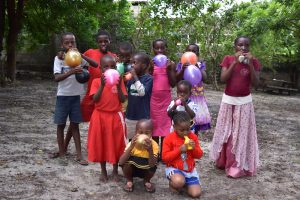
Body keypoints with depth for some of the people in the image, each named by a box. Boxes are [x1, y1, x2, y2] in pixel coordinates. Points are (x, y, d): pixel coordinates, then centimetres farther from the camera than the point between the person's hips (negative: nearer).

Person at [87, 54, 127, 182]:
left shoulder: (119, 81, 0)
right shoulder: (96, 81, -3)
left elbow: (123, 100, -6)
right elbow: (95, 99, -13)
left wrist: (118, 86, -19)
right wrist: (102, 85, -23)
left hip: (116, 116, 1)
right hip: (100, 116, 0)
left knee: (116, 144, 8)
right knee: (101, 144, 8)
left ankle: (115, 171, 25)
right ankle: (103, 171, 24)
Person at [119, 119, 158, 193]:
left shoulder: (154, 145, -24)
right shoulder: (132, 144, -23)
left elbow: (152, 165, -34)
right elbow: (121, 162, -33)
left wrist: (150, 150, -49)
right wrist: (131, 147, -43)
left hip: (146, 170, 1)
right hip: (132, 169, 0)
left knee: (153, 167, -31)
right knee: (128, 160, -31)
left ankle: (146, 181, 4)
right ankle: (129, 181, -1)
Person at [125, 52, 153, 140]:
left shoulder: (148, 78, -10)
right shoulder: (131, 78, 4)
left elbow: (142, 92, -24)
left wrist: (135, 77, -21)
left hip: (143, 117, -5)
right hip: (130, 116, 5)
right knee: (130, 139, 16)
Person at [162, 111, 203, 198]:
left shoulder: (193, 137, 1)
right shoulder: (169, 138, -11)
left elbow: (199, 155, 5)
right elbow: (165, 158, -13)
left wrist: (194, 148, -17)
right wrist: (179, 150, -23)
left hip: (190, 169, 4)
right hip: (174, 168, -4)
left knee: (196, 194, -10)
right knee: (179, 182, -37)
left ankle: (185, 183, 22)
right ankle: (172, 183, 1)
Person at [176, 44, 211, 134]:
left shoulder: (201, 64, 3)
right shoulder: (181, 64, 2)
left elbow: (204, 78, -10)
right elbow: (177, 79, -7)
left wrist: (197, 67, -24)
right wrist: (183, 69, -23)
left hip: (198, 96, 1)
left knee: (197, 118, 5)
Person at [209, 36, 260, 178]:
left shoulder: (254, 62, -2)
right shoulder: (228, 59, -2)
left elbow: (255, 83, -11)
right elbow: (223, 79, -13)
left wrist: (250, 63, -18)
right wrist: (235, 62, -18)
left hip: (244, 102, -1)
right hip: (228, 101, 1)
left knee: (242, 134, 2)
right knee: (225, 132, 10)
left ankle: (238, 166, 11)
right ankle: (223, 161, 27)